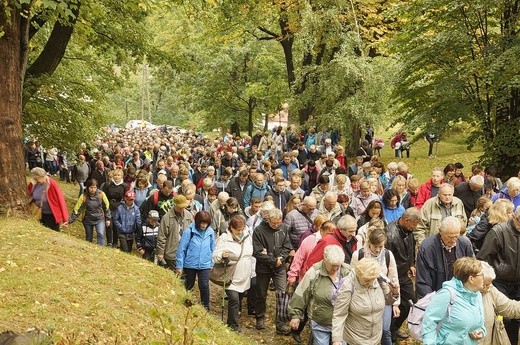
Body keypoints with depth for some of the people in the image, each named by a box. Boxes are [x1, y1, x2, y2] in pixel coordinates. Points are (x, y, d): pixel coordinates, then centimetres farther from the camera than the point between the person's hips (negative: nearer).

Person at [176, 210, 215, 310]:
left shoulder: (210, 232, -4)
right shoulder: (189, 231, -15)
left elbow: (212, 248, 8)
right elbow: (181, 249, -10)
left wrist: (212, 262, 10)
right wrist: (179, 266, -8)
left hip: (205, 265, 1)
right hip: (190, 264, -1)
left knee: (204, 286, -8)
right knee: (189, 285, 16)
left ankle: (206, 307, 7)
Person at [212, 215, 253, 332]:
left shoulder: (247, 236, 3)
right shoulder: (224, 238, -14)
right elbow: (215, 256, -18)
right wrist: (222, 255, -37)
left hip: (244, 278, 6)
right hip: (232, 278, -6)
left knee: (239, 300, 16)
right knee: (234, 300, -16)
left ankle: (232, 323, 33)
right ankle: (233, 326, -5)